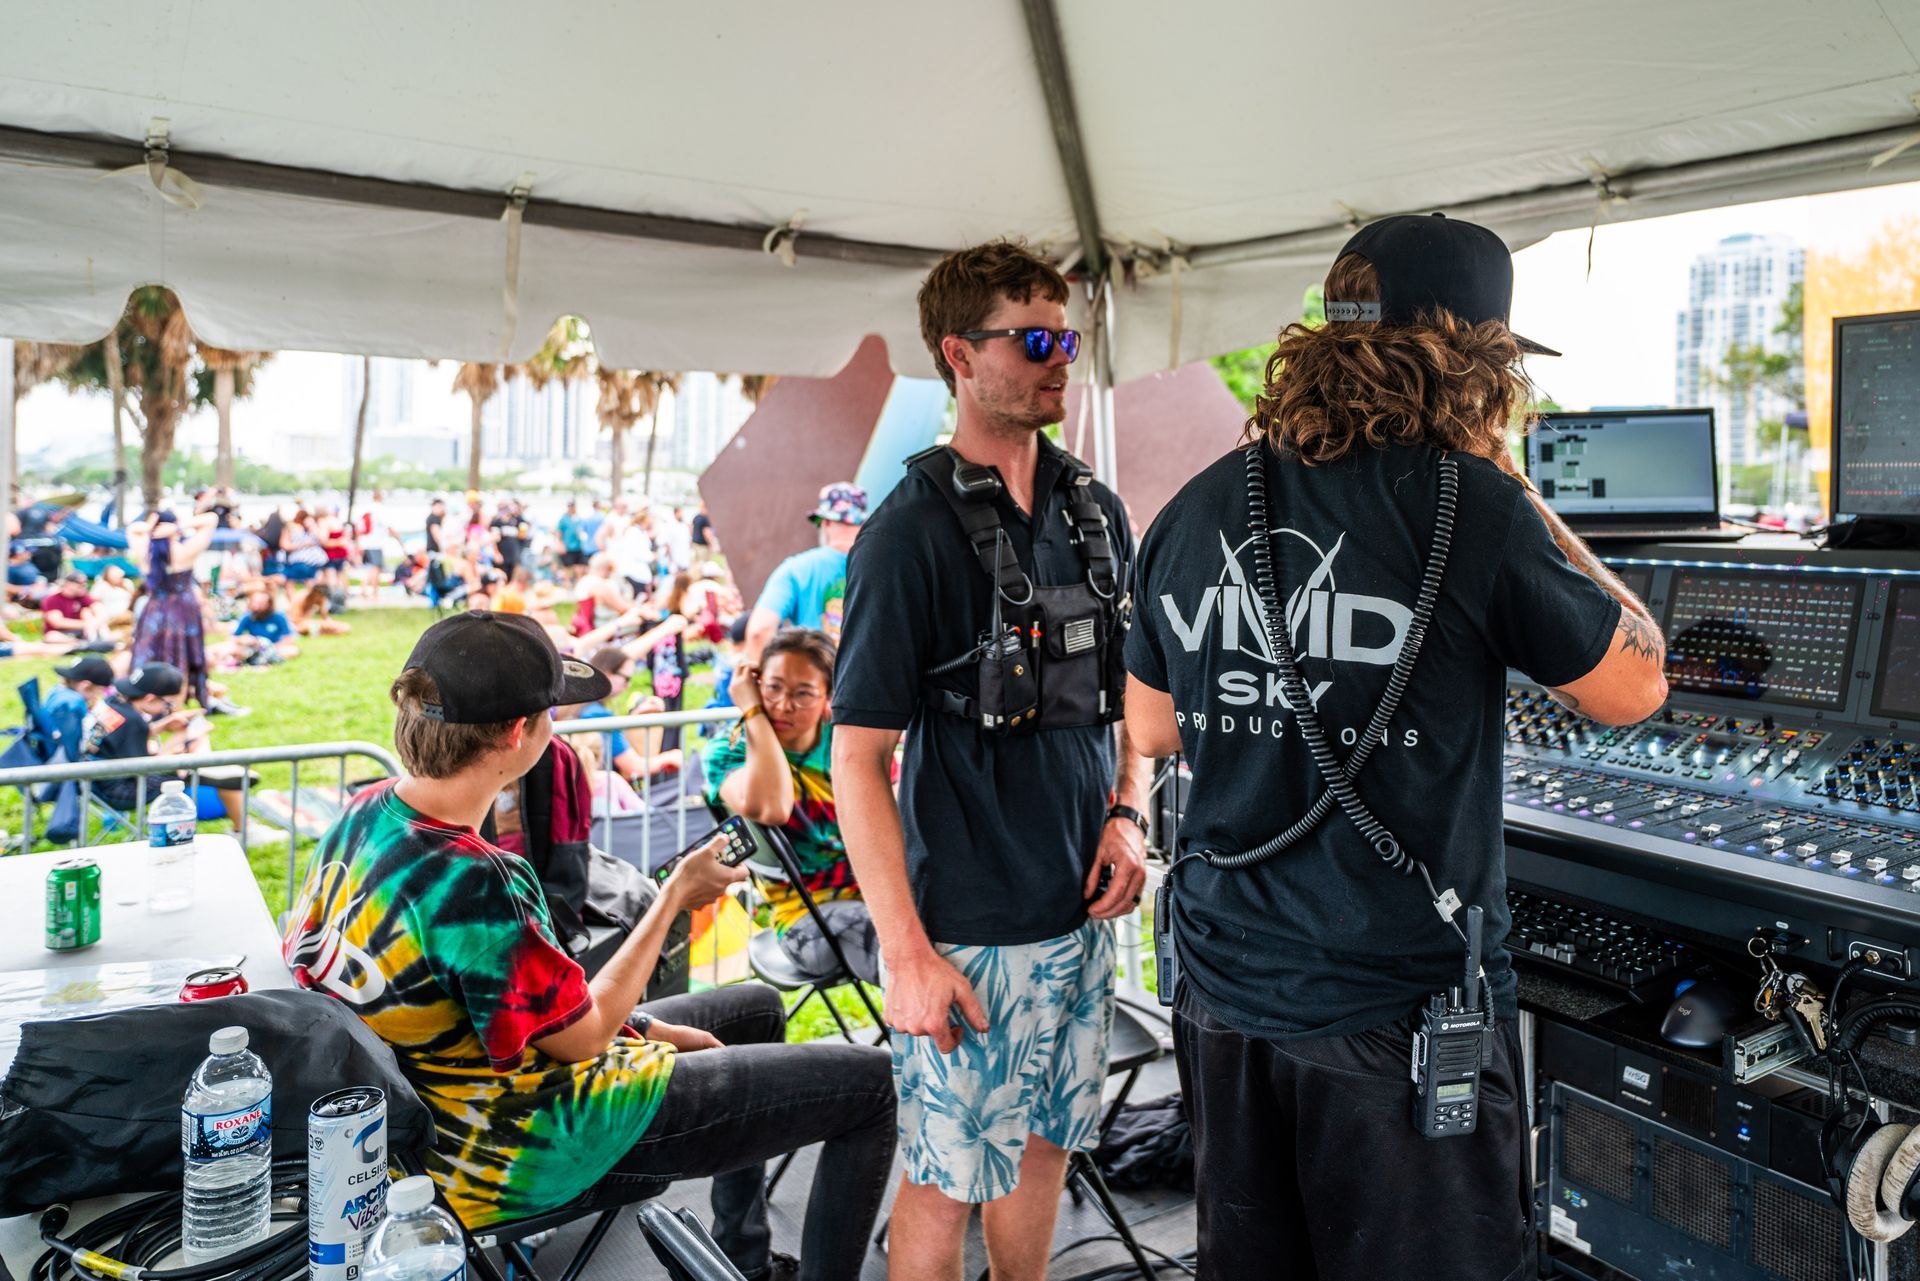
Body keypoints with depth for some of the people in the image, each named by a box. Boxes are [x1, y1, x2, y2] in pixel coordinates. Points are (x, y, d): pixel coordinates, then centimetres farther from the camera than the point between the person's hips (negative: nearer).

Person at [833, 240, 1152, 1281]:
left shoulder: (1096, 511, 7)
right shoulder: (912, 530, -14)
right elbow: (859, 757, -15)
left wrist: (1128, 814, 0)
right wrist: (906, 952, -18)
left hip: (1082, 909, 6)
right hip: (970, 930, -6)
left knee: (1046, 1143, 21)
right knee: (949, 1177, 8)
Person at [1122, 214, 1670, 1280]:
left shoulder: (1193, 511, 0)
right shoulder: (1472, 509, -16)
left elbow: (1152, 728, 11)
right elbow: (1634, 688, -1)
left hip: (1224, 994, 5)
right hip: (1400, 1010, -5)